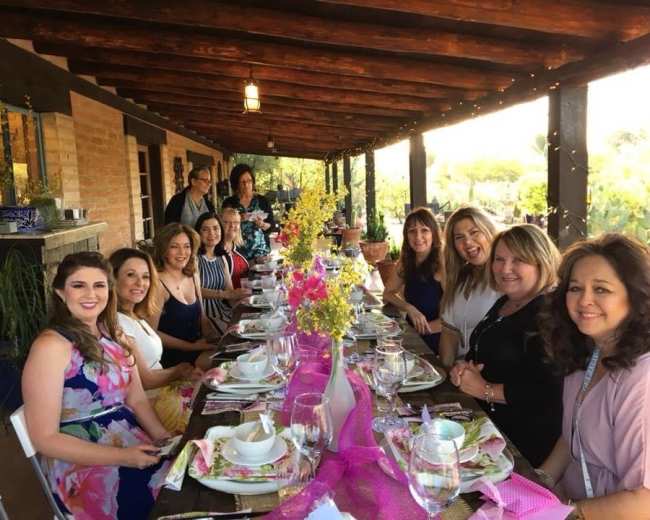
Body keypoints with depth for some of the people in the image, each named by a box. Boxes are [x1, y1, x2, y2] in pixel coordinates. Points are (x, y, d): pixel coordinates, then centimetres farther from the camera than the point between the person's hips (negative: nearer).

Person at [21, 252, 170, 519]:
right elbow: (45, 438, -15)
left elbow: (136, 399, 10)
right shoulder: (51, 346, -15)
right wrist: (122, 457, -22)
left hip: (135, 446, 7)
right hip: (82, 467, -7)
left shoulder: (112, 334, 8)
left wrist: (166, 440, -7)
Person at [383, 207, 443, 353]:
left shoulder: (441, 265, -17)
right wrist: (409, 308, -10)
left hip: (433, 342, -5)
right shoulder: (406, 262, 2)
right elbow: (388, 294, 7)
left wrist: (423, 327, -16)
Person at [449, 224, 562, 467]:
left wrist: (485, 390, -18)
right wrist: (463, 369, -3)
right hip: (487, 422, 8)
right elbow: (479, 353, 20)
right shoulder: (503, 303, 8)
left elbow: (548, 390, -28)